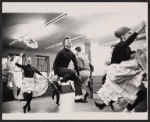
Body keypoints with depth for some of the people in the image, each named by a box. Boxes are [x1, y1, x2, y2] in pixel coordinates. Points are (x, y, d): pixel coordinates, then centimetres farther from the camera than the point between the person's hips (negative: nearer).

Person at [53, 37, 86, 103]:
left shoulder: (72, 54, 6)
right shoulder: (61, 52, -13)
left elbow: (75, 64, 11)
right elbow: (55, 63, -15)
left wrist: (78, 74, 9)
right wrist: (55, 74, -23)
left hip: (65, 69, 7)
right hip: (59, 69, -7)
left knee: (77, 78, -7)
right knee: (73, 72, -31)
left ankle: (78, 97, -7)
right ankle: (60, 82, -15)